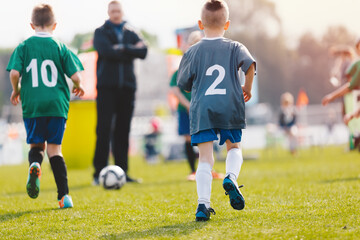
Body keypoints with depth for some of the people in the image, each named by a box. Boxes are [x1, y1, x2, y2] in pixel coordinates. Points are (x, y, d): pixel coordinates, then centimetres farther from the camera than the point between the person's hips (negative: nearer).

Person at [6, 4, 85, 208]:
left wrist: (16, 90, 12)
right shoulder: (60, 48, 1)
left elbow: (14, 72, -8)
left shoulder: (24, 47, 2)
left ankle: (35, 165, -21)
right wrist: (78, 86, 19)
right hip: (57, 104, 0)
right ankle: (64, 195, 0)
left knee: (36, 144, 15)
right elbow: (75, 75, -4)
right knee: (54, 148, 7)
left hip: (32, 105, 0)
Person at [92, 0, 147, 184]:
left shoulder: (130, 33, 15)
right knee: (104, 129, -8)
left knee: (123, 131, 5)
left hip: (127, 86, 3)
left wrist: (123, 49, -11)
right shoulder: (101, 32, 5)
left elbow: (143, 51, -1)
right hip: (107, 86, -3)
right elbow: (107, 51, -14)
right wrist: (131, 50, -6)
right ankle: (99, 173, -8)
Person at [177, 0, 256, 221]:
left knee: (205, 158, -1)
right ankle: (231, 177, -10)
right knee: (234, 147, 21)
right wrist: (247, 88, 5)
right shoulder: (234, 47, 7)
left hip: (202, 110, 0)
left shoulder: (193, 52, 7)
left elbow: (184, 83, 10)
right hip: (230, 108, 0)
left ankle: (203, 203, -16)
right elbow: (250, 64, -11)